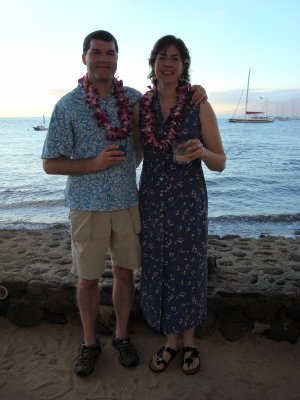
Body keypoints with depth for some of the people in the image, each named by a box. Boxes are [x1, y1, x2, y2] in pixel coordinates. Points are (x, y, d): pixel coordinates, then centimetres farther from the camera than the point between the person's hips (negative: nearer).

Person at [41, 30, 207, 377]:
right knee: (88, 280, 9)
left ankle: (121, 336, 33)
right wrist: (94, 163, -18)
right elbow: (50, 163, -5)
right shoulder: (68, 105, -6)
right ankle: (89, 342, 30)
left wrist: (192, 95, -1)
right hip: (87, 206, -2)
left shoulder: (133, 98, 3)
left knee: (125, 273, 12)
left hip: (127, 203, 3)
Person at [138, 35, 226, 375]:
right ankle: (171, 340, 34)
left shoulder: (199, 107, -6)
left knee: (188, 270, 8)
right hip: (152, 200, 3)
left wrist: (202, 152, -24)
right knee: (158, 269, 11)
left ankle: (188, 340, 34)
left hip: (188, 201, -2)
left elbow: (220, 163, -6)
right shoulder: (141, 105, 3)